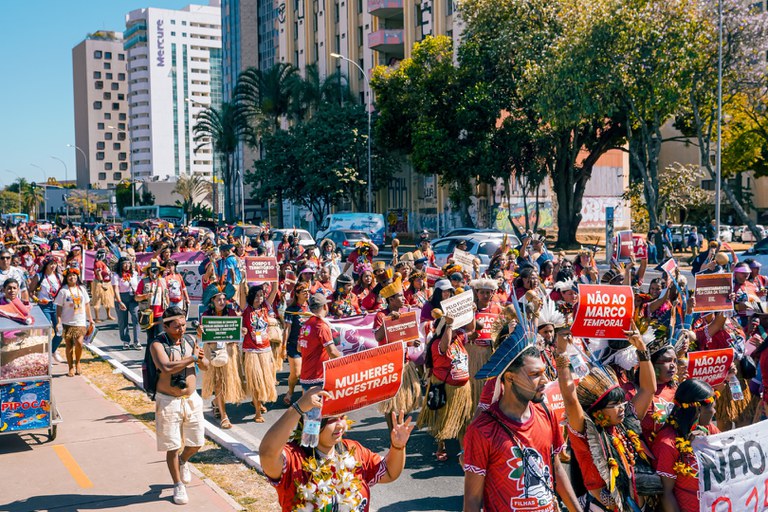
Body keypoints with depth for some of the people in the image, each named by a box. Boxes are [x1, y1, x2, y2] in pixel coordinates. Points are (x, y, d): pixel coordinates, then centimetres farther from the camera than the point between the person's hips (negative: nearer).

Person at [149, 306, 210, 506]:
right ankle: (178, 485, 22)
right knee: (172, 446, 5)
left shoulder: (189, 340, 3)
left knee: (196, 442, 14)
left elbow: (206, 367, 8)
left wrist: (201, 359, -15)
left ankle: (183, 461, 46)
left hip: (192, 399, 5)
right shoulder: (157, 344, -14)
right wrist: (192, 358, -27)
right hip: (168, 402, -5)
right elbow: (166, 367, -32)